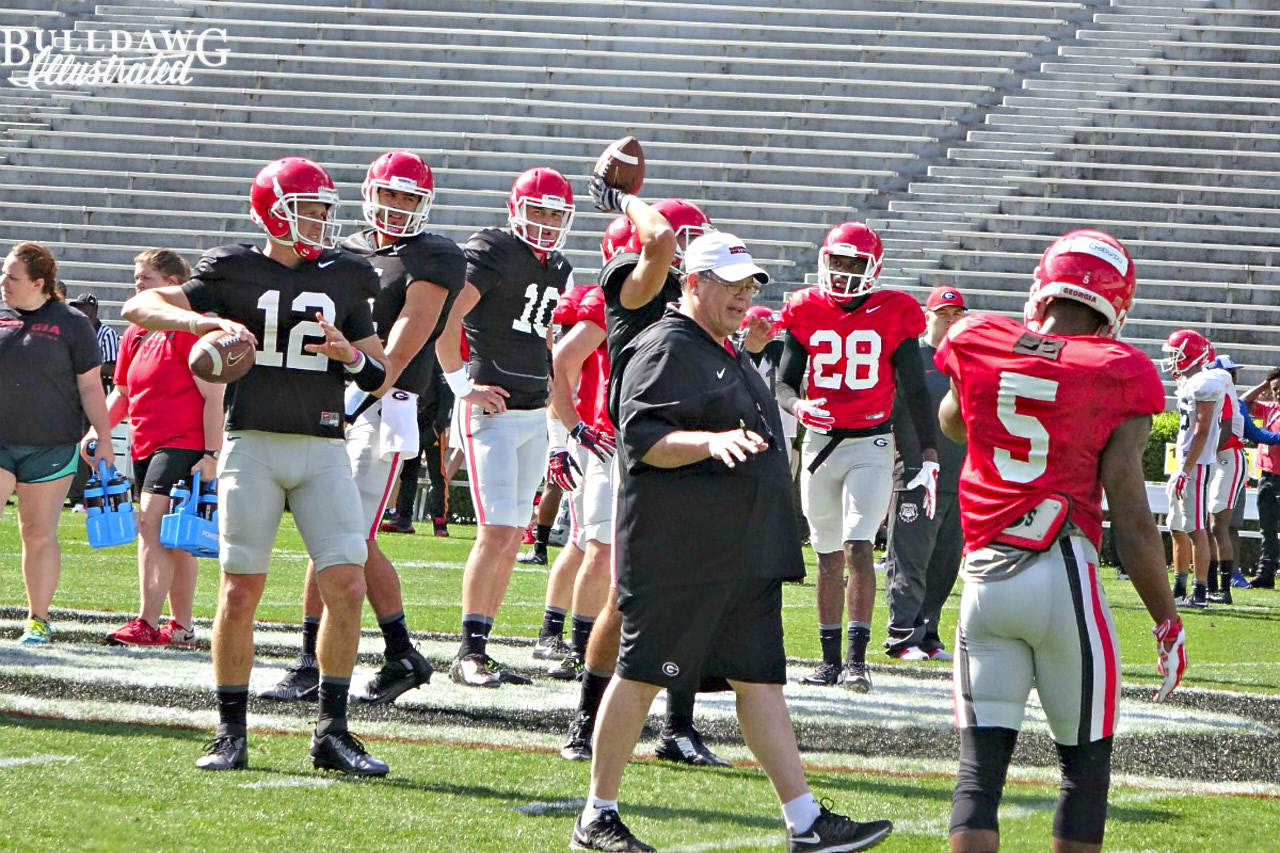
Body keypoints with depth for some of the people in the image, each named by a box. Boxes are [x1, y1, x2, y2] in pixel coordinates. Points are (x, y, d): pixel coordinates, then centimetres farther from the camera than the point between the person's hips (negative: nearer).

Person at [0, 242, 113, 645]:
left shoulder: (71, 324, 0)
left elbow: (90, 388, 3)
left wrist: (103, 443, -1)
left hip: (50, 445, -2)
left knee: (39, 533, 4)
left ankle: (38, 620, 13)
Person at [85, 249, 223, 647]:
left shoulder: (191, 329, -10)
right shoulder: (135, 334, 14)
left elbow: (213, 397, -12)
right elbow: (122, 393, 25)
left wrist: (211, 454, -16)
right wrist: (100, 428, 8)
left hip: (183, 443, -8)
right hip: (144, 446, 8)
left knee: (152, 524, -20)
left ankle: (147, 623, -25)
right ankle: (181, 626, 19)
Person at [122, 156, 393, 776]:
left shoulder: (343, 280, 11)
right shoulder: (233, 273, 3)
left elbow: (384, 380, 15)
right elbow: (140, 307, -3)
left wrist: (352, 353, -6)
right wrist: (204, 322, -18)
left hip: (323, 450, 2)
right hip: (253, 445, -2)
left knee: (346, 586, -8)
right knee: (240, 589, -4)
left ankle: (332, 732, 0)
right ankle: (231, 733, 6)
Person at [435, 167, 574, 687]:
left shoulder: (558, 271, 16)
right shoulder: (491, 252, -9)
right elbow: (444, 321, -17)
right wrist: (463, 387, -16)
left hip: (535, 416, 8)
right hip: (493, 410, -8)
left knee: (512, 535, 6)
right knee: (497, 530, -14)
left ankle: (479, 649, 9)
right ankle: (469, 654, -12)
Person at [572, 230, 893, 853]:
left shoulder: (729, 355, 21)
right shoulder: (665, 350, -10)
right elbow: (641, 439, -21)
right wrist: (711, 441, -34)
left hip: (746, 556, 9)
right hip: (676, 552, -9)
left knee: (761, 680, 5)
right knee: (642, 677, -1)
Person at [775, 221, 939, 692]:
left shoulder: (892, 317, -3)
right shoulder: (806, 314, 5)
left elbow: (915, 392, 1)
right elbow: (785, 382, 10)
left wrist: (929, 458, -3)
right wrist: (798, 405, -15)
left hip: (870, 444, -3)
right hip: (819, 441, 3)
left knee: (858, 548, -15)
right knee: (828, 557, 9)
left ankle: (857, 659, -15)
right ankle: (830, 658, 15)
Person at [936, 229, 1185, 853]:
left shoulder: (976, 344, 3)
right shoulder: (1119, 378, -6)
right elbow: (1131, 520, -6)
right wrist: (1167, 620, 4)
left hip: (984, 575, 3)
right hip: (1064, 578, -3)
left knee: (981, 765, 4)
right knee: (1085, 762, 11)